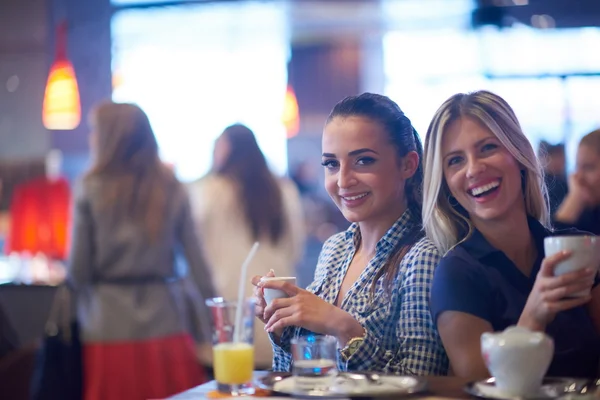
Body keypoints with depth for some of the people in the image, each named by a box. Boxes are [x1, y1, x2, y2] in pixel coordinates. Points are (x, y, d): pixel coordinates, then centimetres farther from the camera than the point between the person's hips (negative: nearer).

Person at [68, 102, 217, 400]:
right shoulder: (172, 190, 2)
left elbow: (78, 272, -5)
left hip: (111, 327, -2)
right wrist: (216, 315, 8)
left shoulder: (91, 191, -6)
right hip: (166, 323, 2)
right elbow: (197, 261, 1)